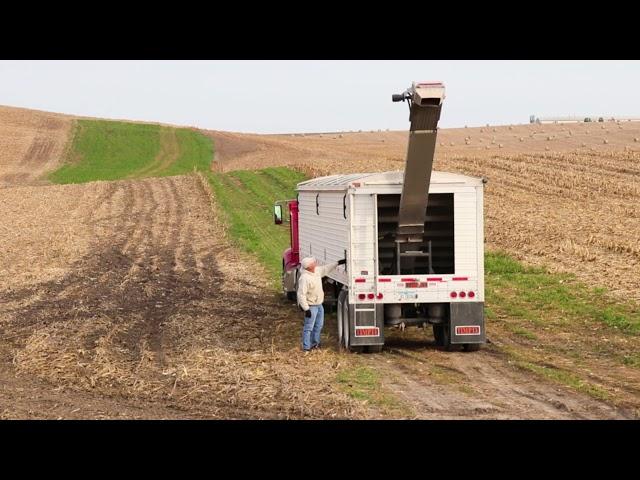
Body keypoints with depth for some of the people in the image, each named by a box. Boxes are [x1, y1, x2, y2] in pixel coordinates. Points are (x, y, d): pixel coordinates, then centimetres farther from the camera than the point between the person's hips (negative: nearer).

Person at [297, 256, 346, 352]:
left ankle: (315, 343, 36)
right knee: (309, 327, -3)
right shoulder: (304, 278, -27)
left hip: (319, 305, 10)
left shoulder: (317, 271, 0)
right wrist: (306, 309, -27)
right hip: (311, 307, -10)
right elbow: (301, 295, -27)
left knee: (318, 326, 21)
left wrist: (338, 263, 17)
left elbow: (326, 268, 20)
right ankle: (306, 347, 4)